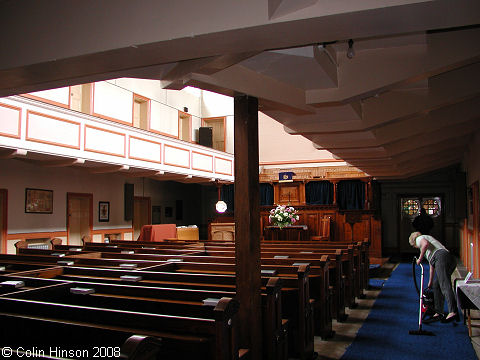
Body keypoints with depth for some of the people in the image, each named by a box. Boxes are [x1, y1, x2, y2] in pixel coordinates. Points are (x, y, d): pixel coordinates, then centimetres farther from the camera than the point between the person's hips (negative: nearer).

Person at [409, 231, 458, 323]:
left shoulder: (419, 238, 16)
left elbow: (425, 244, -11)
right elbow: (432, 265, 43)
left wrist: (420, 258, -1)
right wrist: (430, 282, 47)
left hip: (442, 257, -9)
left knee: (444, 285, -21)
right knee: (436, 285, 14)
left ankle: (453, 312, -35)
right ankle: (439, 313, 12)